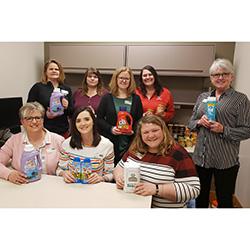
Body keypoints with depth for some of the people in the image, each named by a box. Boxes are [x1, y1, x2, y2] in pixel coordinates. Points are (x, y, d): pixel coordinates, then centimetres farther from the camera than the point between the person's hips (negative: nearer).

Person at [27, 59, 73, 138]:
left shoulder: (67, 89, 11)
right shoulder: (37, 87, 1)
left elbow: (72, 112, 13)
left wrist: (67, 107, -8)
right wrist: (45, 114, -16)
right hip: (43, 131, -3)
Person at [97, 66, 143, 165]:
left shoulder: (136, 99, 8)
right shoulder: (107, 97, 5)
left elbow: (140, 119, 8)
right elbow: (99, 118, 2)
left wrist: (133, 130, -10)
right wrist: (110, 128, -13)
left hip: (129, 143, 1)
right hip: (109, 141, 0)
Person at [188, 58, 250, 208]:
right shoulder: (202, 97, 9)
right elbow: (191, 123, 11)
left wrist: (223, 130, -20)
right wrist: (199, 122, -10)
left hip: (225, 161, -4)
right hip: (201, 157, 4)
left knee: (225, 200, 12)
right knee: (200, 198, 20)